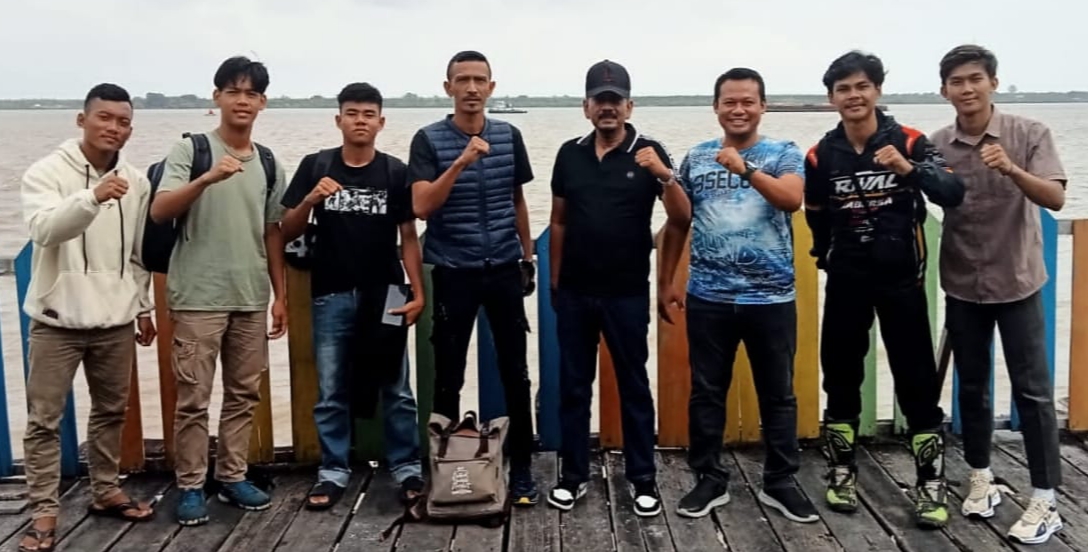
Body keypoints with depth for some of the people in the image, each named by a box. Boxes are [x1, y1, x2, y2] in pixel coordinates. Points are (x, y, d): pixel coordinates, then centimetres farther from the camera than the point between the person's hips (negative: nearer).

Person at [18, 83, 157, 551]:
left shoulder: (137, 182, 4)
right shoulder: (46, 173, -9)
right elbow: (44, 229, -26)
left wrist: (143, 307, 14)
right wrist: (93, 197, -40)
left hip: (115, 319, 4)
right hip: (58, 318, -4)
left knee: (111, 411, 15)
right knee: (44, 418, 1)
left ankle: (106, 491, 30)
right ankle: (44, 511, 10)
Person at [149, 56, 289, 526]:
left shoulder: (269, 163, 9)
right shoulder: (190, 149, -3)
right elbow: (159, 212, -15)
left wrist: (281, 294, 10)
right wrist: (209, 178, -30)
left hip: (251, 298, 4)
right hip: (199, 297, -4)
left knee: (244, 393, 10)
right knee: (193, 397, 1)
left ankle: (232, 477, 23)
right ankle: (190, 486, 13)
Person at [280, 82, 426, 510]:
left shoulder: (396, 172, 1)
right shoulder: (314, 166, 2)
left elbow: (409, 237, 3)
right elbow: (287, 233, 2)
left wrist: (418, 293, -6)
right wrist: (310, 199, -16)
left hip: (384, 295, -1)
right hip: (331, 296, 1)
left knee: (397, 389, 6)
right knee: (330, 392, 8)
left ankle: (407, 468, 17)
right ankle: (333, 472, 19)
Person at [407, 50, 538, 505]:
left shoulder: (509, 136, 5)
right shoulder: (429, 140, -4)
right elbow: (421, 208, -16)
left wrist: (527, 257, 15)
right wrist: (461, 163, -25)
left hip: (504, 270, 2)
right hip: (454, 274, -2)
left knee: (516, 374, 5)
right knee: (448, 377, 5)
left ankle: (522, 471, 17)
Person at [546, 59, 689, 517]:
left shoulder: (649, 152, -5)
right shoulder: (570, 153, 5)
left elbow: (682, 220, -11)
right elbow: (559, 221, 11)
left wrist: (664, 175, -26)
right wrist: (555, 280, 11)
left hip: (627, 292, -3)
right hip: (574, 292, 3)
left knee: (634, 385, 7)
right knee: (573, 385, 10)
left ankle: (643, 479, 18)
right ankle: (573, 475, 22)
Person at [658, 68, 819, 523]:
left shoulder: (784, 153, -1)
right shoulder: (695, 158, 6)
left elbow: (792, 199, -20)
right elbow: (678, 223, 11)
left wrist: (745, 168, -30)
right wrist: (665, 282, 9)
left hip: (771, 297, -2)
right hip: (708, 298, 2)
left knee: (778, 395, 9)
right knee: (706, 393, 9)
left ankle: (780, 483, 23)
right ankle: (710, 480, 23)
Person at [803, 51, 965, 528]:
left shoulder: (909, 142, -7)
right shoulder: (821, 156, -3)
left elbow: (953, 195, -18)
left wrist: (908, 169, -33)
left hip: (901, 279, -1)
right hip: (846, 281, 2)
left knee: (917, 381, 1)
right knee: (841, 377, 9)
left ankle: (932, 483, 12)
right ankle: (842, 472, 23)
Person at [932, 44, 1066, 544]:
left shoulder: (1030, 134, -8)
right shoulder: (935, 146, -3)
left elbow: (1056, 198, -18)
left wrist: (1012, 170, -33)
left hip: (1017, 283, -2)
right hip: (962, 286, 2)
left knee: (1032, 390, 0)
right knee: (971, 387, 12)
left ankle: (1045, 501, 9)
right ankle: (981, 480, 27)